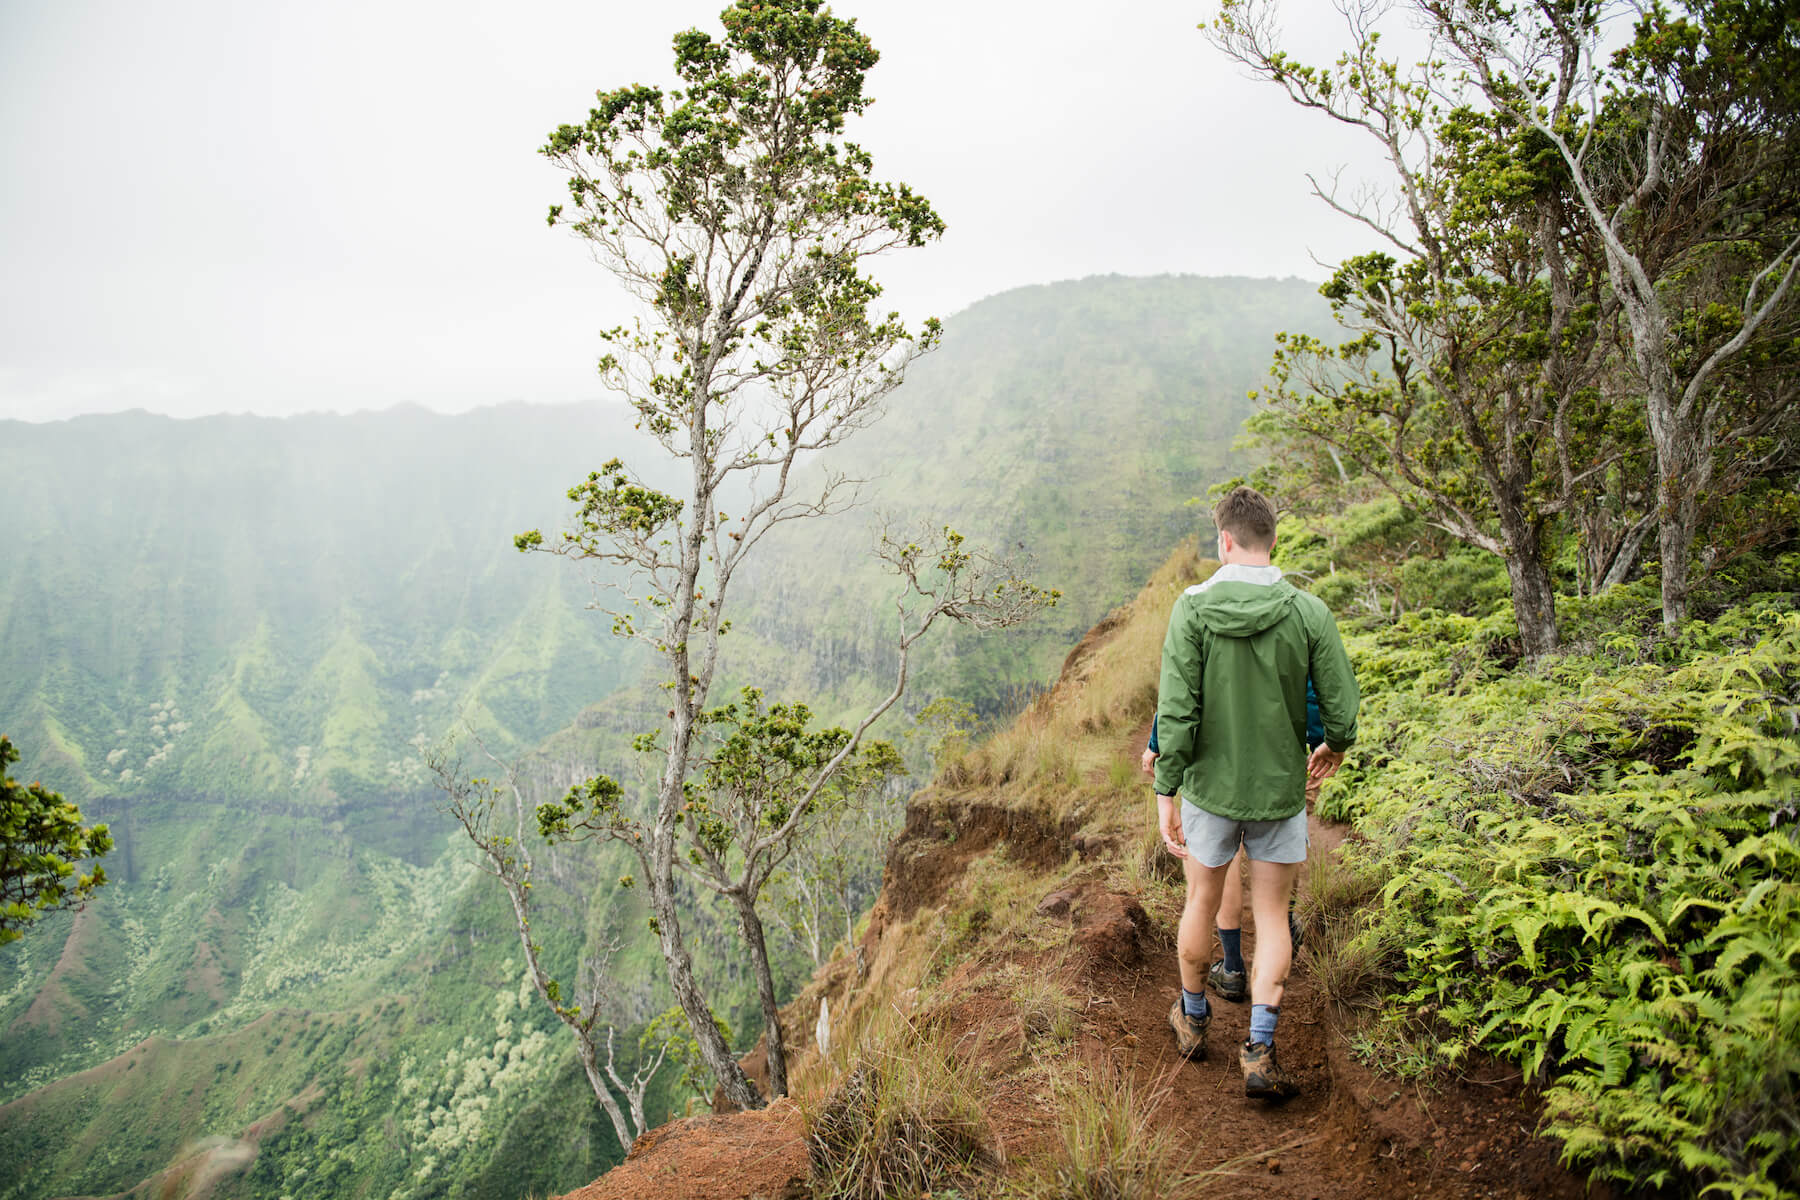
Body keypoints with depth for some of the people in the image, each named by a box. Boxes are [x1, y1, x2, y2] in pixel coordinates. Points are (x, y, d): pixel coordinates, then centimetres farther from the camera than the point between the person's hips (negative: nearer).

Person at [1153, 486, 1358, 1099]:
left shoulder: (1193, 608, -13)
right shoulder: (1309, 613, -10)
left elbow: (1177, 711, -15)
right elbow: (1341, 708, -6)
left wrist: (1165, 794, -8)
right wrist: (1333, 749, 17)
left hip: (1210, 785, 0)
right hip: (1281, 789, 0)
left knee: (1202, 904, 18)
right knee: (1271, 916, 13)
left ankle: (1192, 1020, 38)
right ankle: (1259, 1050, 8)